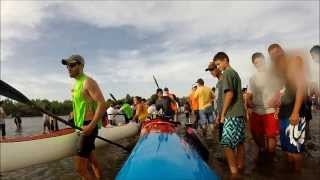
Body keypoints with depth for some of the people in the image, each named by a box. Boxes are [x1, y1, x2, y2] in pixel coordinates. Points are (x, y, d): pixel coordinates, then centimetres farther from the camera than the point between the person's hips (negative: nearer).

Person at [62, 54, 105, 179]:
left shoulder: (88, 82, -11)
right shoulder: (76, 84, 16)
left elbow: (102, 104, -21)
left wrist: (91, 126, -24)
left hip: (89, 127, -9)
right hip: (82, 127, 9)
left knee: (80, 168, -8)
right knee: (92, 162, 19)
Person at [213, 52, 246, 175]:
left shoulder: (227, 72, -9)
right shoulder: (235, 73, 19)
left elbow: (229, 94, -19)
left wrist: (223, 113, -13)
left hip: (232, 114, -10)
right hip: (240, 113, 10)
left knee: (227, 143, -5)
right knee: (239, 142, 14)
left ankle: (233, 171, -1)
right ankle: (240, 167, 24)